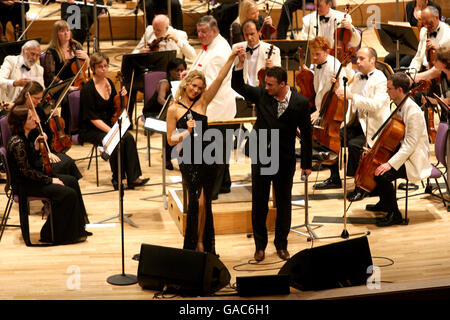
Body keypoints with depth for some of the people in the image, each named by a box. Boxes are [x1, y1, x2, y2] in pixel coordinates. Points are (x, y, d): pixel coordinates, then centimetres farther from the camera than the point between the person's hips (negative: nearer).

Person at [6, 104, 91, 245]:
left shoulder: (25, 138, 6)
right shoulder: (17, 143, -24)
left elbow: (33, 163, 10)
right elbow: (27, 171, -23)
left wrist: (36, 146, -3)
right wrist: (50, 180, -16)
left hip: (32, 178, 11)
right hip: (24, 185, -11)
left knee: (71, 181, 12)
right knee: (68, 194, -17)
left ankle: (77, 229, 16)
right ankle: (51, 235, -5)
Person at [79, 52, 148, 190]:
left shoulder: (109, 83, 7)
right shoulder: (88, 89, -14)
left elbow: (114, 108, 16)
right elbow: (92, 118, -18)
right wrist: (110, 131, -26)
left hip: (107, 125, 6)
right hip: (90, 130, -6)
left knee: (128, 137, -22)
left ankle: (133, 178, -21)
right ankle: (117, 179, -12)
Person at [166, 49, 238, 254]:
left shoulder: (202, 102, 6)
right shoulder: (174, 109, 0)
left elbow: (220, 78, -2)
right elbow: (171, 140, 0)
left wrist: (232, 57, -10)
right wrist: (186, 132, -16)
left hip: (207, 158, 3)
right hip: (188, 160, -3)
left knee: (204, 203, 10)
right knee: (197, 201, -12)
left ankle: (203, 243, 22)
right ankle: (193, 244, 1)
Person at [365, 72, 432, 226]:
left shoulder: (414, 112, -25)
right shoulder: (400, 107, 7)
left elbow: (410, 145, -28)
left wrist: (390, 163, -32)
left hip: (414, 161, -10)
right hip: (401, 153, 10)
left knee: (382, 176, -27)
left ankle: (394, 214, -11)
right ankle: (384, 203, 26)